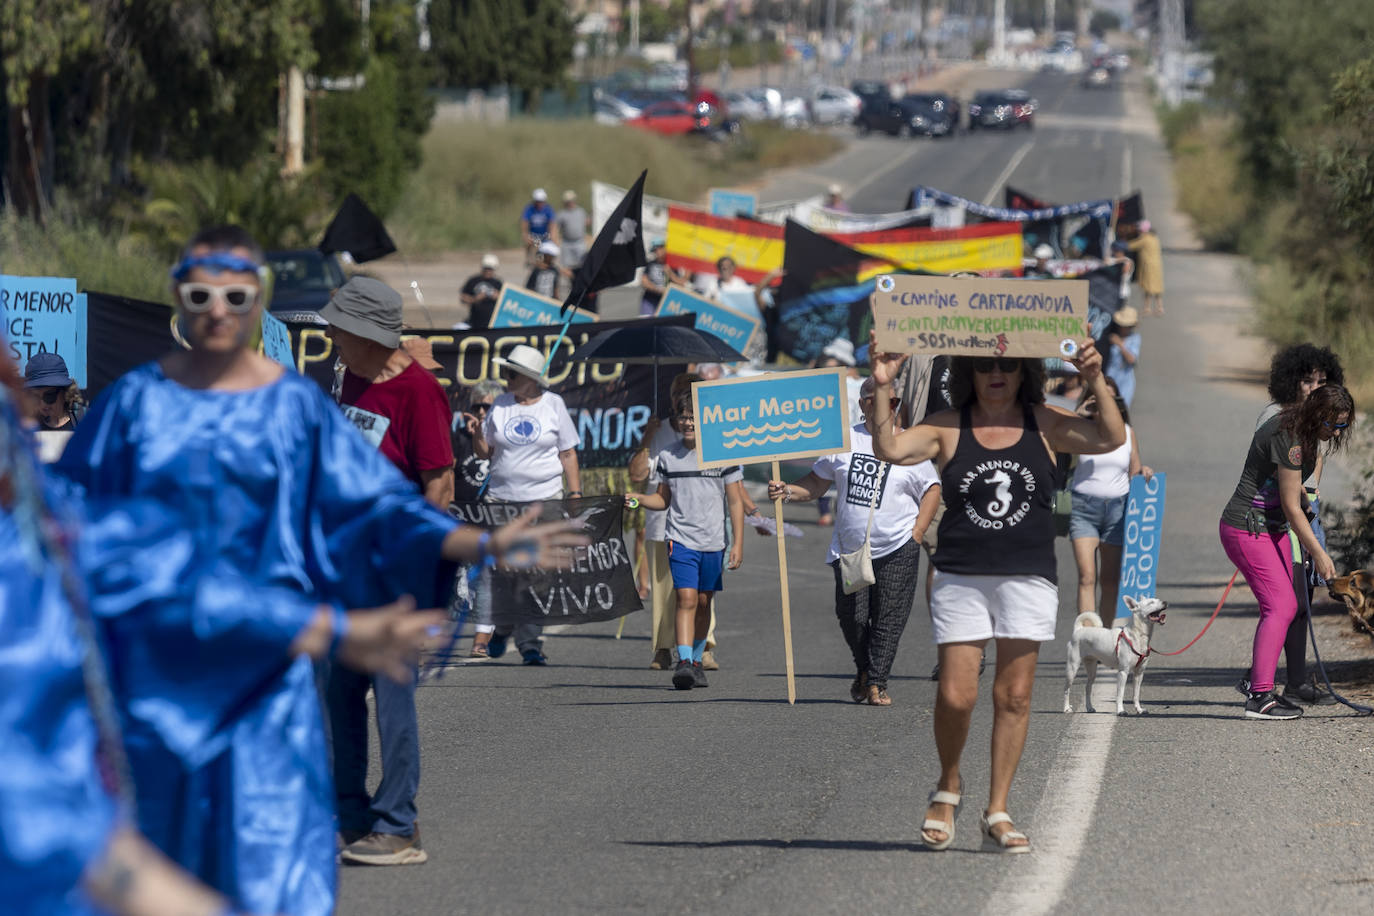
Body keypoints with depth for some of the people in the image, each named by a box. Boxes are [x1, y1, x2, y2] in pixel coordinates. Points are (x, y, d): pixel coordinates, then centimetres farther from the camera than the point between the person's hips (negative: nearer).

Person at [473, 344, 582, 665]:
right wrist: (477, 434, -7)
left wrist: (575, 493, 2)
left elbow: (568, 453, 8)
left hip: (544, 498, -2)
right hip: (501, 498, 2)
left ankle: (530, 643, -9)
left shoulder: (553, 405, 4)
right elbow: (485, 451, 14)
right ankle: (502, 629, 25)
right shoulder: (500, 405, 9)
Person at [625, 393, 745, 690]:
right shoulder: (667, 457, 5)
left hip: (713, 541, 0)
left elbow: (736, 501, 2)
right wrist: (639, 499, -6)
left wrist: (738, 543, -3)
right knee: (686, 599, -14)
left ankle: (696, 661, 26)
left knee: (703, 602, 10)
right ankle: (684, 663, -22)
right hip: (681, 539, 0)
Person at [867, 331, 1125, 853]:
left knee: (1014, 696, 0)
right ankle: (948, 787, 20)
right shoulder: (947, 429, 4)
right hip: (960, 580, -1)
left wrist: (1097, 385, -19)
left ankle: (997, 815, 6)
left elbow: (1111, 439, -6)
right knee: (955, 696, -7)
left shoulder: (1045, 426, 5)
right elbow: (889, 450, -9)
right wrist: (882, 390, -19)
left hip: (1027, 579, 1)